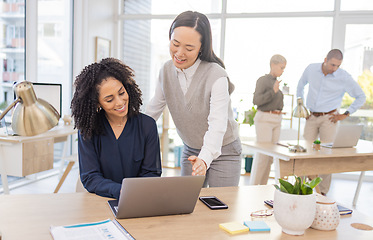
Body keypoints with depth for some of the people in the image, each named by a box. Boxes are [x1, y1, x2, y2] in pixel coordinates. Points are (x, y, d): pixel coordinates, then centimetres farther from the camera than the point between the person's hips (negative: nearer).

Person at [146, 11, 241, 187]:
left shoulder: (216, 77, -24)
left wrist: (204, 158, -47)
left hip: (224, 151, -4)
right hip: (191, 151, 5)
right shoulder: (167, 70, -6)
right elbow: (153, 109, 6)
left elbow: (217, 125, -31)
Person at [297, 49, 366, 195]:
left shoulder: (344, 78, -9)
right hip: (311, 117, 3)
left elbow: (361, 97, 2)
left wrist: (345, 114, -2)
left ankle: (323, 192, 6)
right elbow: (301, 84, 20)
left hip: (329, 118, -3)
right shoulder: (311, 69, -1)